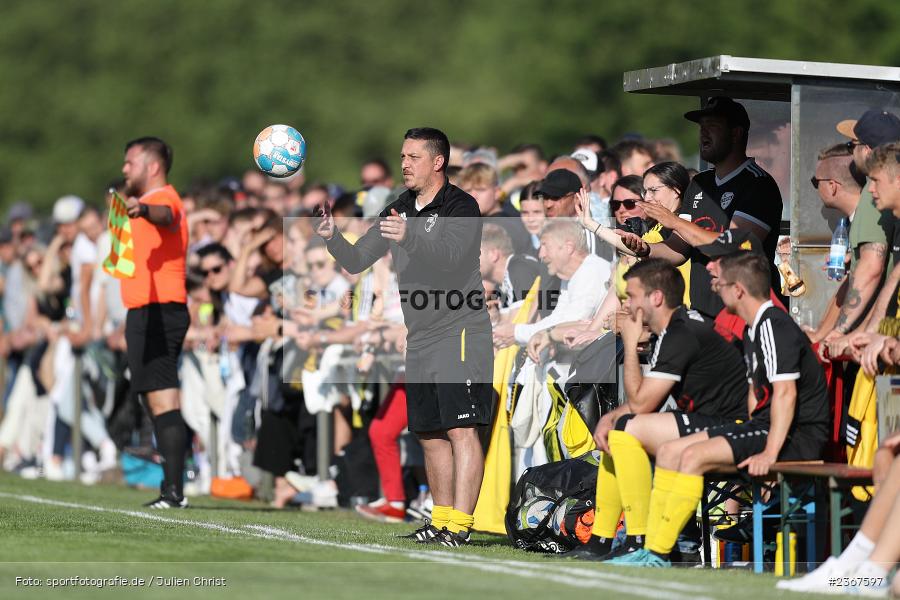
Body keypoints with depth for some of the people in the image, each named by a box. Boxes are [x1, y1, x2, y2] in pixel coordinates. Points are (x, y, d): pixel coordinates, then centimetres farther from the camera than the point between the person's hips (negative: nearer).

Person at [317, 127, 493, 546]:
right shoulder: (399, 211, 14)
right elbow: (357, 261, 14)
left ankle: (460, 524, -16)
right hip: (419, 339, 8)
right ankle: (442, 518, 18)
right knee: (430, 433, 10)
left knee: (460, 429, -13)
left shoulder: (461, 207, -8)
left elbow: (449, 255, -25)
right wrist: (333, 238, -6)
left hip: (461, 333, -8)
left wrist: (410, 236, -40)